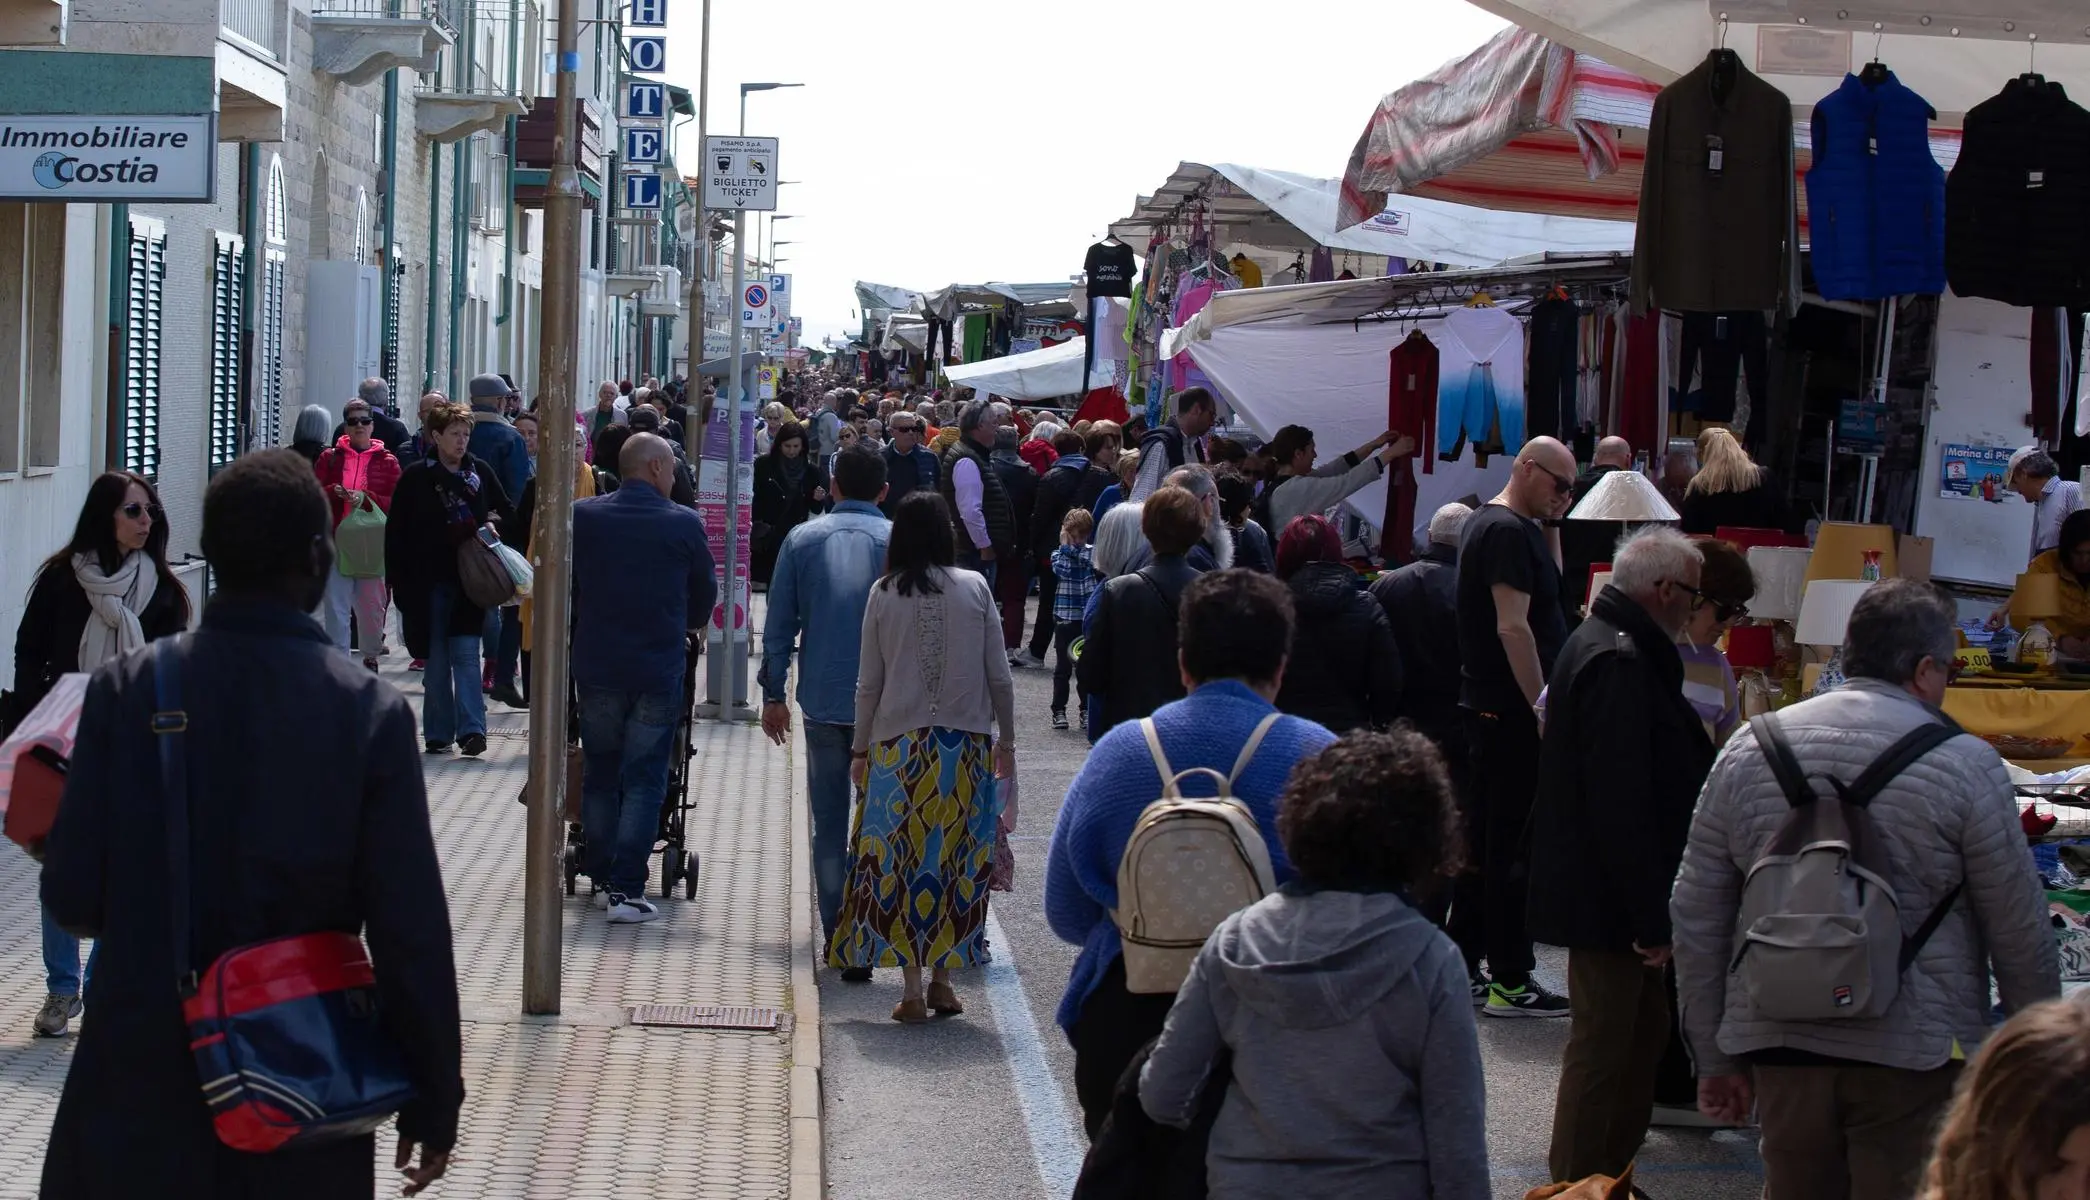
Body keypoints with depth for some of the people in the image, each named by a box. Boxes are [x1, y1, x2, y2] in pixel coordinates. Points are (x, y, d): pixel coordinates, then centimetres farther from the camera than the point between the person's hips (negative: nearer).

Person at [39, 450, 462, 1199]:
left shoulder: (127, 692, -9)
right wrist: (434, 1101, -1)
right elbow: (412, 931, -10)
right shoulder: (371, 712, -11)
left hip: (141, 1086, 0)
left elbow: (73, 897, -7)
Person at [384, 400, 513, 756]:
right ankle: (438, 732, 11)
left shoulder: (480, 471, 6)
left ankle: (471, 729, -14)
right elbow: (396, 531, -1)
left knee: (466, 652, -8)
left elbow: (507, 512, 20)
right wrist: (398, 580, -7)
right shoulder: (416, 476, -2)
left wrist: (493, 524, -1)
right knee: (435, 658, 5)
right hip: (429, 581, -1)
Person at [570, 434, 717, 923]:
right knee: (643, 781, 3)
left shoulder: (584, 516, -2)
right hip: (659, 671, -2)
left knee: (599, 774, 16)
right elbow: (705, 595, 6)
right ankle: (626, 890, -2)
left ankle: (603, 879, 21)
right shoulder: (684, 524, -6)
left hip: (595, 667, 2)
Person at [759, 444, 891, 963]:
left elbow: (779, 625, 4)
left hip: (822, 701, 2)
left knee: (829, 822, 12)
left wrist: (773, 694, 13)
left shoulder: (802, 539, 2)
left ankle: (836, 935, 15)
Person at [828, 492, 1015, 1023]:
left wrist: (861, 749, 12)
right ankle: (943, 980, 11)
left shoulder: (884, 594, -1)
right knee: (956, 860, 9)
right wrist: (1006, 740, 12)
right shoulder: (975, 589, -1)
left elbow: (869, 684, 2)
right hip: (967, 742, 1)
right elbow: (999, 676, 1)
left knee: (903, 861, 4)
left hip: (900, 744, 0)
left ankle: (912, 989, 2)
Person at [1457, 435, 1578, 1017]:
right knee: (1517, 845, -6)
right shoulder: (1509, 531, -16)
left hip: (1485, 707, 11)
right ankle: (1510, 981, -2)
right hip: (1513, 711, -11)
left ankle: (1464, 967, 20)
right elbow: (1513, 625, -23)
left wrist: (1551, 526, 11)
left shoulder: (1484, 522, 15)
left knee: (1483, 836, 14)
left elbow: (1549, 583, 24)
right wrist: (1544, 708, -22)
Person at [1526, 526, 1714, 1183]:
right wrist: (1650, 917, -23)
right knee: (1604, 1046, -1)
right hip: (1608, 899, -11)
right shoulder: (1620, 661, -22)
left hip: (1601, 886, 11)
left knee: (1644, 1030, 19)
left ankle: (1608, 1170, 30)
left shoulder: (1604, 644, 13)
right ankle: (1579, 1183, 9)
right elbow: (1622, 802, -26)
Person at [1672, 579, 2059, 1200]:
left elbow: (1695, 917, 7)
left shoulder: (1747, 753, 4)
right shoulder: (1965, 765, -7)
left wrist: (1714, 1058, 15)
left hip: (1780, 1046, 4)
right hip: (1912, 1054, -4)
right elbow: (2020, 934, -2)